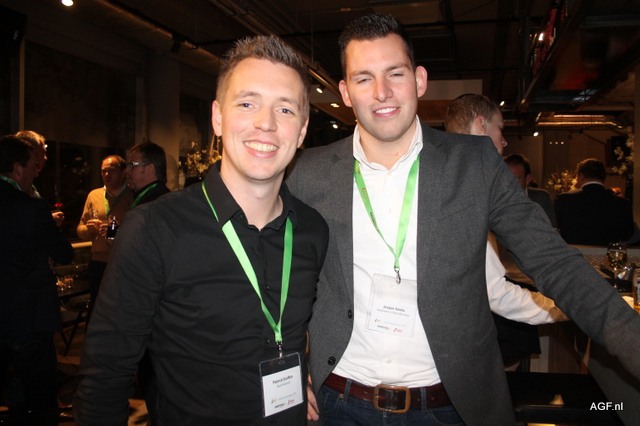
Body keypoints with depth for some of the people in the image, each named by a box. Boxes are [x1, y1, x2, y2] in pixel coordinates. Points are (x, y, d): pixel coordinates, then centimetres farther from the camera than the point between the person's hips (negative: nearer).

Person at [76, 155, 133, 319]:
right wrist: (88, 228, -8)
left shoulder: (134, 197, -3)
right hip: (99, 264, 4)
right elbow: (80, 230, 13)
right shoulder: (93, 195, 10)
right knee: (95, 311, 13)